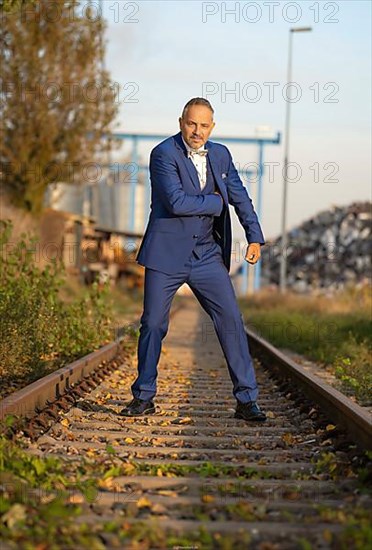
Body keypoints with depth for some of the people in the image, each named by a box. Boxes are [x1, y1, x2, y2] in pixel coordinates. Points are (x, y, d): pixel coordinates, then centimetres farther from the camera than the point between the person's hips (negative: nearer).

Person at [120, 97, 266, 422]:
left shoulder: (220, 155, 7)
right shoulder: (164, 154, -11)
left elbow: (240, 197, 13)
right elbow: (176, 201, -22)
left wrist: (255, 237, 4)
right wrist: (215, 202, -10)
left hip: (207, 255, 4)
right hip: (167, 254, -4)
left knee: (231, 321, -3)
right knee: (153, 324, 3)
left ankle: (246, 400, 3)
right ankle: (144, 397, 19)